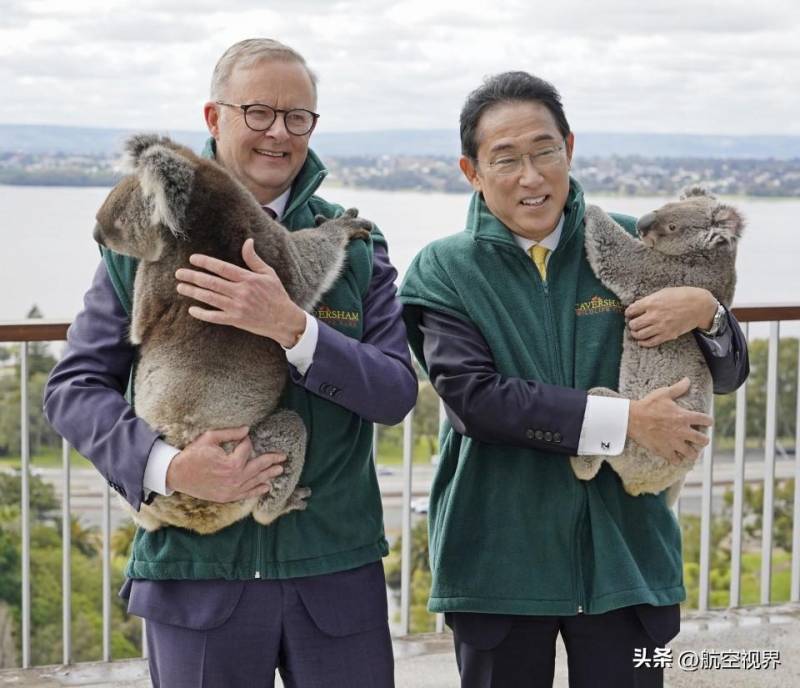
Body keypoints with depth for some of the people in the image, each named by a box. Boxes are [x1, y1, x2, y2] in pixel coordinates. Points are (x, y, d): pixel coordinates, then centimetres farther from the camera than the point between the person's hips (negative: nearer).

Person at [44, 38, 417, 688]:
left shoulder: (357, 247, 5)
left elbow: (397, 392, -4)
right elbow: (74, 385, -1)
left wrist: (291, 326, -20)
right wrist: (166, 465, -19)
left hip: (337, 574, 1)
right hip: (194, 574, -1)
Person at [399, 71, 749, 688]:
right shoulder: (443, 272, -3)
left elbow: (729, 374, 10)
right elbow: (474, 396, -17)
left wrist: (704, 310, -13)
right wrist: (623, 420, -19)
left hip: (621, 549, 2)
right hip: (500, 561, -1)